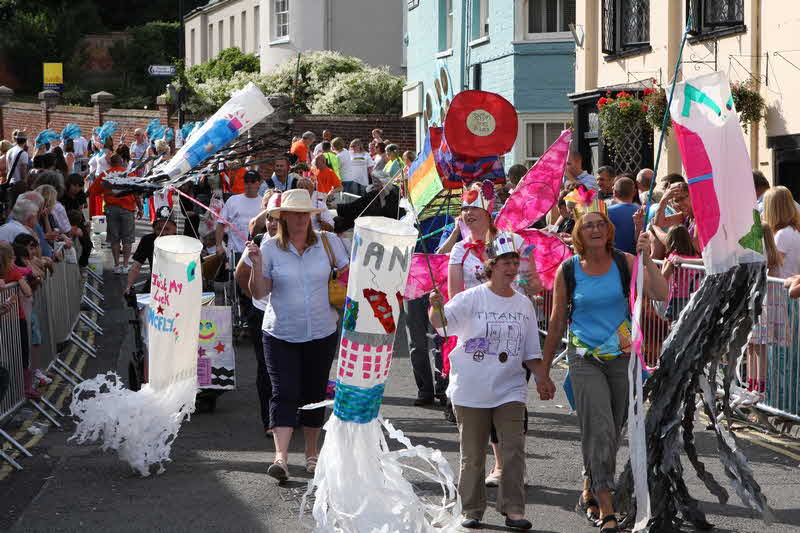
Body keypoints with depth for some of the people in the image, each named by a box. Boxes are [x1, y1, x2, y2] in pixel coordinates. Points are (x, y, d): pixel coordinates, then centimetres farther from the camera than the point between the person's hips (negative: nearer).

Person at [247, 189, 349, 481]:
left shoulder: (328, 241, 0)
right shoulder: (270, 248, -3)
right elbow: (259, 292, -4)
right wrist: (256, 265, -18)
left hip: (321, 333, 2)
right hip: (281, 335, -2)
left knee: (314, 393, 10)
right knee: (284, 393, -12)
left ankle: (312, 453, 25)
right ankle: (280, 457, -18)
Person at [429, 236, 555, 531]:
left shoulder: (524, 305, 8)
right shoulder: (472, 298, -4)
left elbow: (531, 351, 16)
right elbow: (442, 322, -19)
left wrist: (542, 377, 3)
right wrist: (436, 307, -40)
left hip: (509, 389, 3)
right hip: (471, 388, -2)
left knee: (514, 448, -9)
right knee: (472, 454, 5)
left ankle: (513, 509, -3)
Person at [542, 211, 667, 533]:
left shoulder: (624, 262, -2)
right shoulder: (568, 270, -2)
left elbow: (660, 295, -12)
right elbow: (557, 321, 6)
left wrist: (647, 259, -25)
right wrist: (544, 368, 9)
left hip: (622, 356, 2)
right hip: (585, 358, -2)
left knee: (612, 433, 11)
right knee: (600, 430, -13)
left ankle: (589, 494, 32)